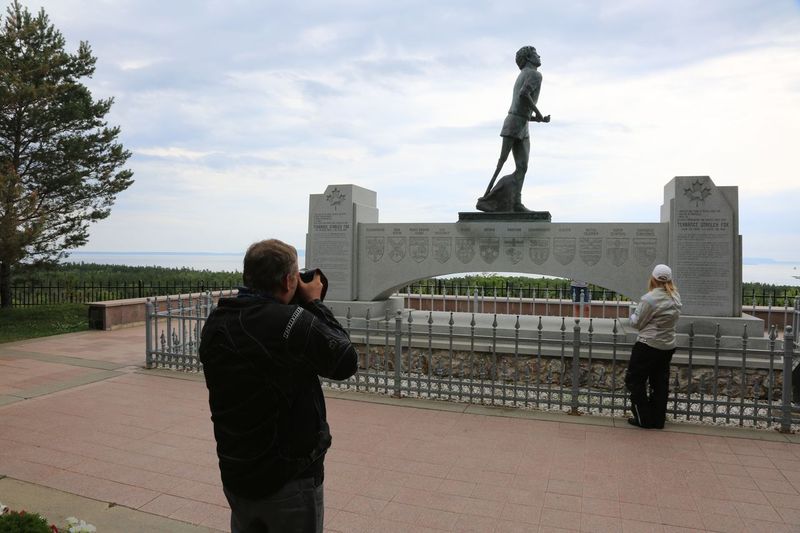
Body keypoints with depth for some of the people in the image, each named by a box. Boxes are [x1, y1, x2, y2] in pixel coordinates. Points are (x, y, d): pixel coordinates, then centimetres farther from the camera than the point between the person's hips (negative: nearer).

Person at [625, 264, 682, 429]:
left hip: (648, 346, -7)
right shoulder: (675, 298, 4)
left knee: (634, 380, 6)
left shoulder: (650, 298, -18)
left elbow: (637, 323, -10)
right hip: (668, 346, 7)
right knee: (660, 383, 15)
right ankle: (658, 420, 22)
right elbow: (673, 319, 10)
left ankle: (643, 419, 9)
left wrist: (633, 316, 9)